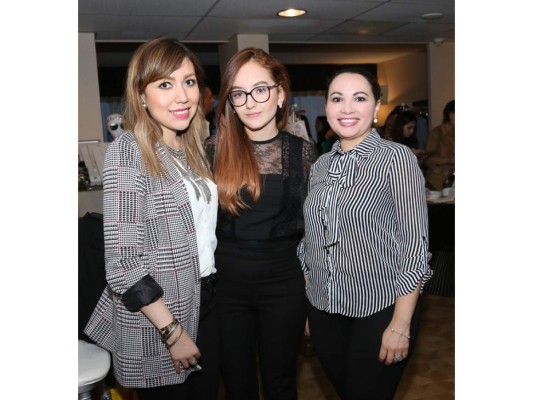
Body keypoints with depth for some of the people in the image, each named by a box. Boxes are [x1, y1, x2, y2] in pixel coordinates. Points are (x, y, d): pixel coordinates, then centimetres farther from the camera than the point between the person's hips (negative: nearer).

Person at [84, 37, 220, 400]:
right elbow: (123, 261, -20)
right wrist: (173, 331, -16)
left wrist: (212, 286, 7)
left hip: (206, 298, 7)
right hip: (157, 317, -6)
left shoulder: (193, 149, 5)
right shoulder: (128, 151, -17)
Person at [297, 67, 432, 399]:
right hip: (324, 310, 5)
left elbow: (414, 245, -13)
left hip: (380, 309, -5)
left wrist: (401, 324, -15)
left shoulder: (396, 158, -11)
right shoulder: (320, 166, 4)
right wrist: (305, 303, 10)